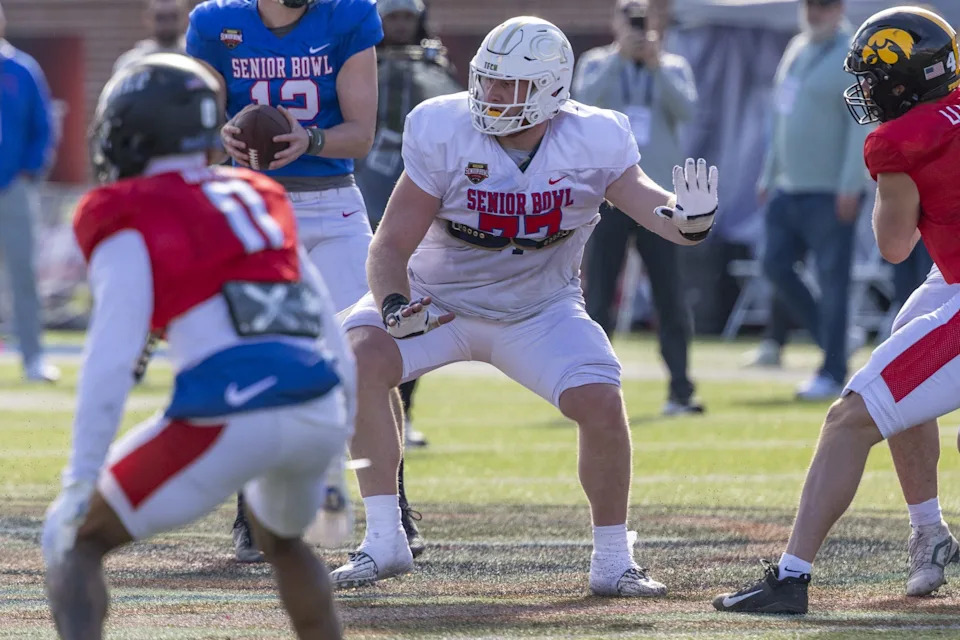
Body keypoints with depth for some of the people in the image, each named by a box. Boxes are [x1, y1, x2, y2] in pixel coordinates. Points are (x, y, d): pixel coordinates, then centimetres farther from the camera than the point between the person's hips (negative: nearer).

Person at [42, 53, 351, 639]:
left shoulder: (130, 222, 4)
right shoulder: (259, 199, 24)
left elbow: (113, 359, -7)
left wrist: (81, 477, -7)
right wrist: (338, 434, 35)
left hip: (229, 414, -6)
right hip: (320, 411, 6)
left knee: (74, 541, 10)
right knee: (281, 538, 39)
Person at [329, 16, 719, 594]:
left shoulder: (592, 142, -17)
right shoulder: (444, 132, -21)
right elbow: (392, 244, -17)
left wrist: (690, 219, -41)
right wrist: (393, 306, -37)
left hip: (541, 310, 1)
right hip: (440, 300, -1)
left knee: (601, 403, -21)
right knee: (360, 360, -27)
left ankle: (613, 561, 1)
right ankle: (384, 541, -20)